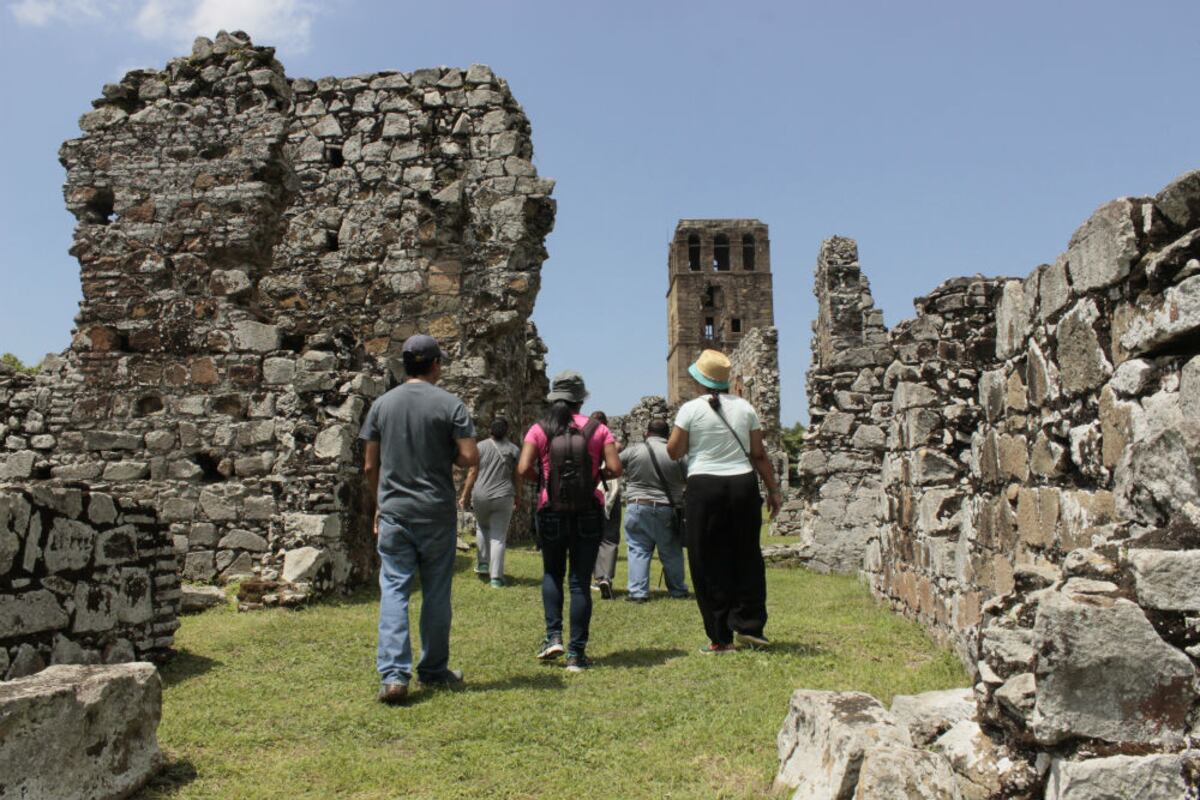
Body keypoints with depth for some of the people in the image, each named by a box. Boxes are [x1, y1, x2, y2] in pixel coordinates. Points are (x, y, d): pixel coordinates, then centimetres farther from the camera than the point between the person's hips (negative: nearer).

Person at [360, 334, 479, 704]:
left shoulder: (382, 404, 5)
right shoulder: (450, 404, -5)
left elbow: (370, 466, 6)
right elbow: (471, 457, -11)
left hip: (393, 512, 2)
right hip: (437, 514, -2)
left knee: (394, 591, 3)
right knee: (436, 594, 10)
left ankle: (394, 674, -7)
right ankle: (434, 671, 21)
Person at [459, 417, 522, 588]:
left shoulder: (481, 446, -1)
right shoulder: (513, 450, 0)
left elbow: (472, 473, -2)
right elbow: (518, 477, 2)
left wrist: (465, 495, 4)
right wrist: (518, 497, 14)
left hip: (480, 496, 1)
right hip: (503, 497, -1)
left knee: (482, 527, 27)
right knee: (499, 537, 4)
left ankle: (482, 564, 23)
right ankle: (496, 577, 0)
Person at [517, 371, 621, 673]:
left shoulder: (540, 429, -1)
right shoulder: (597, 429, -1)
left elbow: (524, 468, -12)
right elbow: (615, 469, -8)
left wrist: (542, 478, 8)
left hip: (551, 512, 0)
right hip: (588, 514, 0)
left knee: (552, 574, 21)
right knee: (580, 582, 6)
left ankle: (553, 636, 9)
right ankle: (576, 653, 9)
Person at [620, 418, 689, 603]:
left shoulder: (633, 450, -4)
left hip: (637, 508, -1)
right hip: (666, 511, 1)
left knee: (638, 550, 5)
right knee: (671, 552, 13)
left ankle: (638, 592, 1)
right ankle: (678, 590, 24)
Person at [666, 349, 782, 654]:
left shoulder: (691, 409, -4)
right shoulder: (745, 408, 6)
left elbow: (674, 451, -2)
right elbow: (759, 454, 5)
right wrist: (773, 489, 11)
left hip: (704, 488, -3)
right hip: (743, 484, 3)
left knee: (709, 563, 5)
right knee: (746, 557, 15)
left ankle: (720, 637, 9)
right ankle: (748, 625, 15)